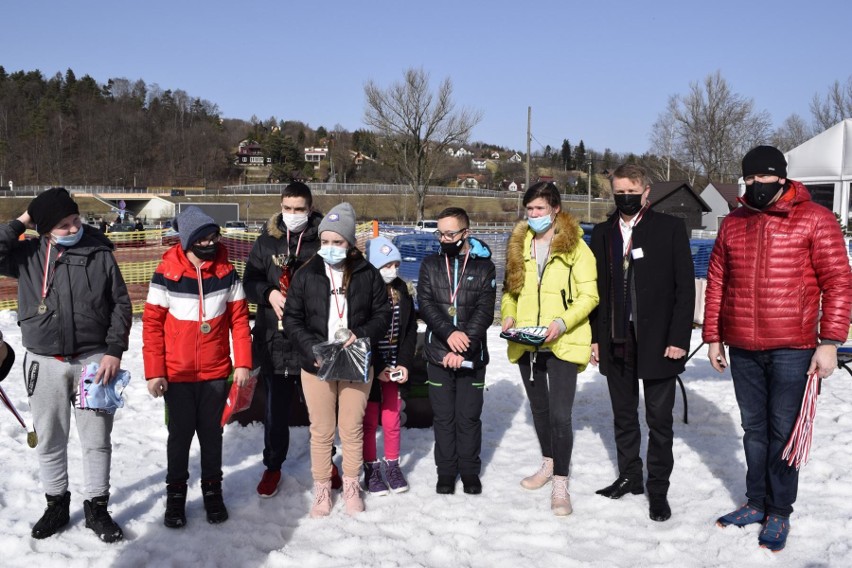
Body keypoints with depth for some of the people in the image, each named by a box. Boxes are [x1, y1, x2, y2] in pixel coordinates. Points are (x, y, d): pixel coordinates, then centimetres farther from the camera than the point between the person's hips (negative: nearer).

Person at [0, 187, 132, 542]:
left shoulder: (99, 254, -3)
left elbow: (121, 304, 0)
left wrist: (114, 351, -7)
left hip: (93, 360, -1)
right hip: (45, 363, 1)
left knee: (97, 439, 6)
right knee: (50, 439, 12)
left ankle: (97, 507, 21)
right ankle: (56, 505, 29)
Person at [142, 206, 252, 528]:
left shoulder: (226, 273, -2)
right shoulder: (166, 275, -9)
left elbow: (239, 319, 1)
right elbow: (152, 325, -6)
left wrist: (243, 363, -4)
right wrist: (154, 372, -8)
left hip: (216, 373, 2)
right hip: (177, 374, -2)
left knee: (211, 433, 13)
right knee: (180, 434, 9)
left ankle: (212, 490, 28)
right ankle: (176, 493, 26)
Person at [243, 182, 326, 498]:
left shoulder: (322, 240, -5)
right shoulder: (267, 240, 3)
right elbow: (250, 282, 6)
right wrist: (269, 293, -14)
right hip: (274, 339, 2)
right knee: (276, 408, 12)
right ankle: (272, 466, 29)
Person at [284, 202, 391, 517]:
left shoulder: (368, 274, -4)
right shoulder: (306, 275, -4)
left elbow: (383, 313, 3)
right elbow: (292, 318, -1)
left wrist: (362, 335, -16)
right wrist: (312, 348, -15)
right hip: (316, 365, 0)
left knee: (352, 429, 12)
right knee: (321, 431, 9)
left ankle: (351, 486, 30)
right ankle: (321, 488, 26)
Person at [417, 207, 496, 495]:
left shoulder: (484, 266, 2)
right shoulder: (430, 265, 7)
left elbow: (485, 311, -6)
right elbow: (425, 304, -4)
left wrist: (463, 347, -16)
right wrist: (449, 333, -20)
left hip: (472, 355, -1)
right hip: (438, 353, 1)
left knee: (469, 416, 6)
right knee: (443, 415, 7)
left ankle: (470, 471, 20)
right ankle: (446, 471, 19)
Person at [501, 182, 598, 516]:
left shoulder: (575, 246, -5)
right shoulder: (518, 245, 10)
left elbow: (589, 295, -7)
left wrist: (562, 322, -21)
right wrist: (508, 315, -3)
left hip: (562, 343, -5)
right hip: (525, 343, 6)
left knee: (560, 413, -10)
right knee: (539, 407, 19)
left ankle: (560, 485, 1)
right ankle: (548, 464, 38)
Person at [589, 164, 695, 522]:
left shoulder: (670, 228, -3)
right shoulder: (602, 234, 9)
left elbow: (685, 287, -6)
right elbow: (597, 289, 11)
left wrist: (678, 339, -11)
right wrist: (596, 337, 5)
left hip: (657, 341, -4)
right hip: (616, 342, 4)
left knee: (659, 419, 4)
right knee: (623, 416, 14)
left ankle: (658, 489, 16)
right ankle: (629, 477, 28)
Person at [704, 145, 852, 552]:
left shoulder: (814, 219, -4)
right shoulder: (732, 224, 9)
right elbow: (716, 284, 13)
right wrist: (712, 338, 11)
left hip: (791, 349, -4)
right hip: (742, 349, 4)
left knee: (783, 431, 3)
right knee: (754, 428, 14)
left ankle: (779, 513, 17)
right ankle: (756, 503, 27)